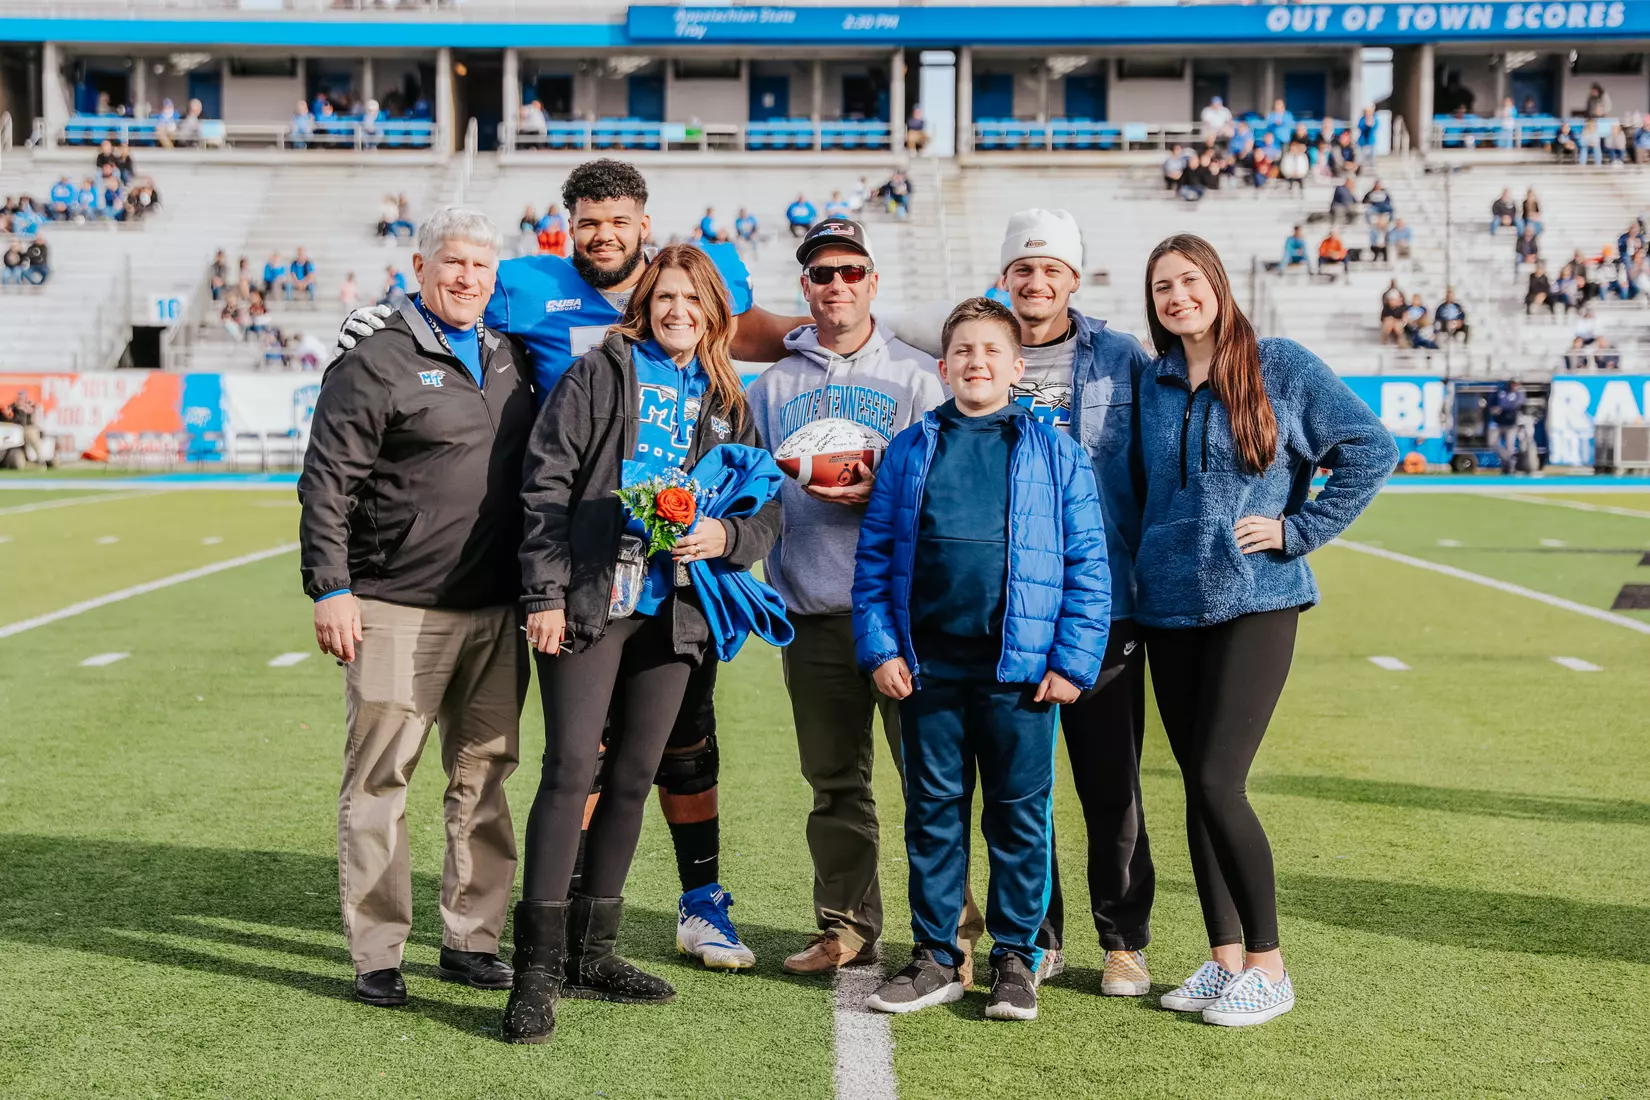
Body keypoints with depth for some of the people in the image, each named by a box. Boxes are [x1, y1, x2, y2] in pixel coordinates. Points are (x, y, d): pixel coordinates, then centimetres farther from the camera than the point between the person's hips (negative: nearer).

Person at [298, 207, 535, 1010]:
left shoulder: (510, 361, 14)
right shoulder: (375, 359, -5)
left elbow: (537, 476, 23)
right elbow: (327, 482, -8)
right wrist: (330, 589, -14)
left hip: (496, 612, 6)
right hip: (396, 610, -6)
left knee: (483, 776, 10)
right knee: (379, 777, -1)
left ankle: (471, 939, 21)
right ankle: (376, 955, 8)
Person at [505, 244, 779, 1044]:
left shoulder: (729, 406, 15)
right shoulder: (601, 373, 2)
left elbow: (766, 512, 16)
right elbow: (547, 482, -4)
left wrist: (727, 536, -8)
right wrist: (545, 592, -12)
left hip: (671, 612, 5)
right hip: (588, 602, -5)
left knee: (633, 777, 9)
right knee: (572, 768, -11)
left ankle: (590, 953, 20)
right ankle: (536, 969, -7)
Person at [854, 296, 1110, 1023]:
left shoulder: (1054, 454, 4)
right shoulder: (910, 450, 9)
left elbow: (1087, 565, 1)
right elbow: (875, 554, 8)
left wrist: (1074, 661, -5)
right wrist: (879, 647, -1)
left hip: (1020, 670, -2)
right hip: (927, 667, 2)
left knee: (1020, 813, 5)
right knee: (933, 812, 9)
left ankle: (1015, 957, 17)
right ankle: (933, 957, 19)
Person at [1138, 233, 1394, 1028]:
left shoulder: (1280, 367, -2)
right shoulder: (1151, 384, 10)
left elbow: (1372, 449, -3)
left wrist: (1297, 529, -8)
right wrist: (1144, 563, 11)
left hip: (1255, 603, -5)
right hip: (1169, 608, 5)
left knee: (1218, 782, -12)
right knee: (1196, 784, 7)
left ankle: (1268, 966, 2)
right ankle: (1223, 958, 18)